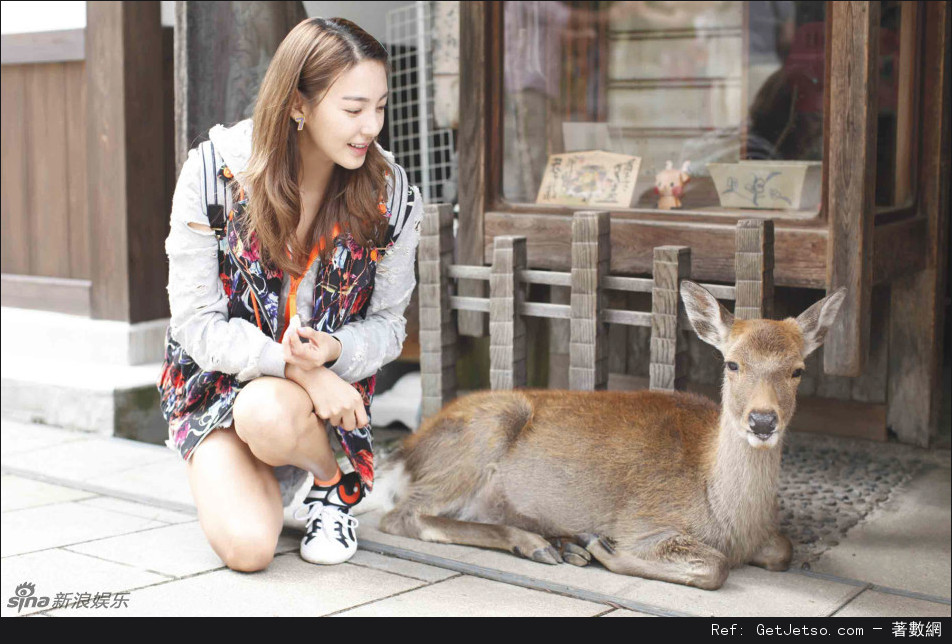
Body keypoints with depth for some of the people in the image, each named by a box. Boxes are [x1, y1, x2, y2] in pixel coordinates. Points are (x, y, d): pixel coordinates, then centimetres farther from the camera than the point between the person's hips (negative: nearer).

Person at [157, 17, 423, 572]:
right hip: (217, 377, 0)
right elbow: (197, 321, -14)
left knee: (268, 414, -37)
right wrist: (296, 366, -27)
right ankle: (231, 476, 18)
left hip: (331, 378, 0)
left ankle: (332, 482, -1)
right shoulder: (214, 172, -16)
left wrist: (332, 351, -24)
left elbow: (388, 323, 0)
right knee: (247, 547, -20)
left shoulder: (393, 195, -10)